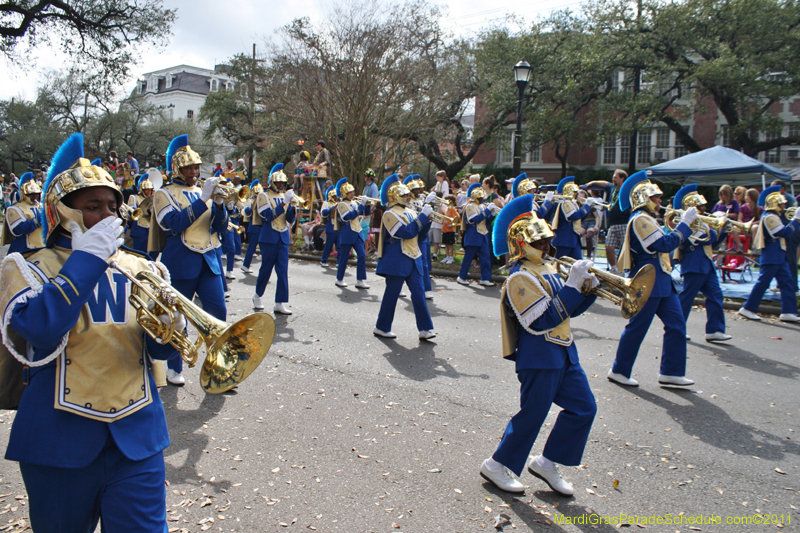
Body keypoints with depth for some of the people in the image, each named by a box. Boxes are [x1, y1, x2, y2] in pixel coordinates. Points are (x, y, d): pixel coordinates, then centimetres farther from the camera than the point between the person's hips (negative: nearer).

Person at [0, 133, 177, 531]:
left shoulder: (140, 268, 8)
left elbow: (158, 350, 7)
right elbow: (39, 330, -21)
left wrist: (169, 327, -16)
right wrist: (86, 258, -18)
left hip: (136, 437, 2)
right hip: (60, 440, -1)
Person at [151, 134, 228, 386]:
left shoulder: (202, 192, 13)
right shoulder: (165, 194, -1)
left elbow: (220, 227, 8)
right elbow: (174, 224, -18)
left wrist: (219, 204, -11)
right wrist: (203, 200, -21)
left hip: (209, 261, 4)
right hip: (181, 263, -4)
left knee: (218, 312, -3)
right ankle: (174, 368, 21)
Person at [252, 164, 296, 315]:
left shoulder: (285, 196, 11)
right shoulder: (264, 196, -3)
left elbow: (290, 219, 7)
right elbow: (269, 215, -17)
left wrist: (292, 207, -12)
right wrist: (284, 203, -22)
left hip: (283, 238, 5)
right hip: (269, 238, -5)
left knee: (283, 271, -1)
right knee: (266, 268, 3)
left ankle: (280, 303, 1)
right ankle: (257, 296, 24)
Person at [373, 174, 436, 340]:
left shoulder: (409, 211, 13)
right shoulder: (390, 214, -12)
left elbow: (421, 230, 14)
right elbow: (408, 232, -22)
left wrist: (427, 214, -2)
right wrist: (423, 215, -19)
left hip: (413, 258, 8)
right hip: (397, 261, -8)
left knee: (419, 292, 4)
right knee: (392, 294, 1)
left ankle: (425, 328, 6)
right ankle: (382, 327, 14)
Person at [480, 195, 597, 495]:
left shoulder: (547, 269, 12)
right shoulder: (520, 278, -17)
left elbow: (571, 310, 16)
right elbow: (543, 321, -26)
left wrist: (589, 288, -2)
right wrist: (573, 285, -24)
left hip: (563, 354, 9)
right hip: (539, 359, -9)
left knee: (584, 408, 11)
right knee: (532, 416, 0)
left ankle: (547, 463, 22)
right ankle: (497, 466, 19)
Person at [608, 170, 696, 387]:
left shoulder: (646, 219, 18)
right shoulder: (640, 219, -16)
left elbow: (665, 243, 22)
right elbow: (665, 244, -22)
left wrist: (683, 227, 11)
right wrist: (685, 223, -16)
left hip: (661, 282, 10)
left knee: (676, 323, 8)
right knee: (637, 328, -2)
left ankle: (671, 372, 14)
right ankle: (619, 371, 11)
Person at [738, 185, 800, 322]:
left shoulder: (775, 217, 18)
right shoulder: (769, 217, -15)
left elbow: (789, 231, 17)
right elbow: (785, 233, -20)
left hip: (778, 256, 10)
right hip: (771, 257, -10)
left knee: (787, 283, 7)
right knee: (763, 283, -6)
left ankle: (788, 312, 8)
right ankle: (747, 309, 1)